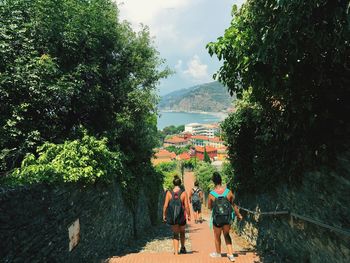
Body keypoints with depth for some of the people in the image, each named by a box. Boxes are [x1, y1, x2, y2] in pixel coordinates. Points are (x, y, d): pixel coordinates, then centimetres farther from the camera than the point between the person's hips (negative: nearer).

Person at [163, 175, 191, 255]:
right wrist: (189, 215, 3)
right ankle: (183, 248, 39)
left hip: (172, 216, 0)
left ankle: (176, 251, 11)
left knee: (175, 234, 15)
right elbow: (186, 206, -9)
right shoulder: (184, 193, -10)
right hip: (181, 216, 0)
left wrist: (164, 215, 6)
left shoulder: (169, 193, -7)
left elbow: (165, 205, -6)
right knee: (182, 232, 25)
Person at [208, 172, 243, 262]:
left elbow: (209, 207, -1)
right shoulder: (228, 192, -11)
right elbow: (234, 205, -1)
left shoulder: (211, 194, -14)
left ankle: (218, 253, 40)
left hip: (217, 219, -2)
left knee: (217, 236, 21)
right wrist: (238, 215, 13)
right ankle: (230, 254, 19)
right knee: (227, 235, 25)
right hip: (228, 218, 2)